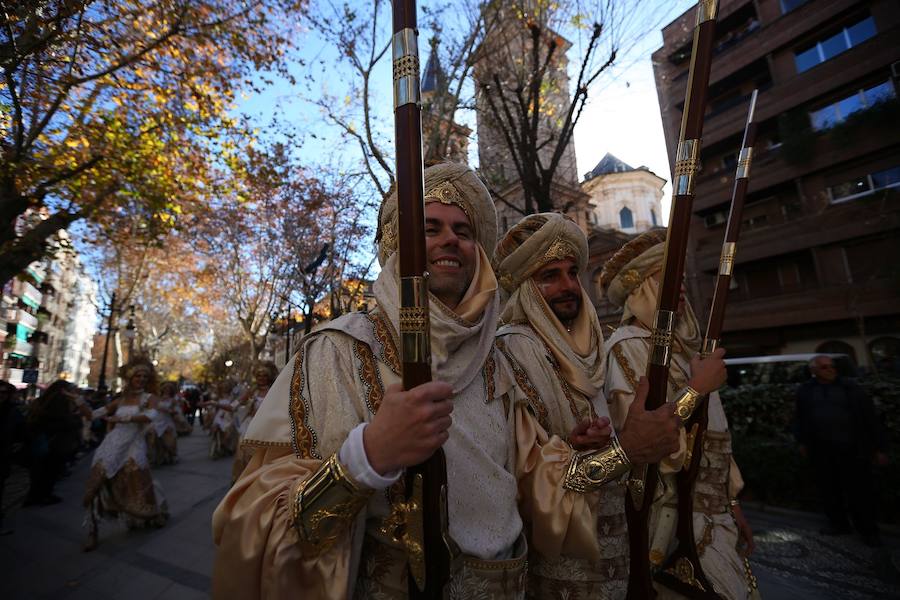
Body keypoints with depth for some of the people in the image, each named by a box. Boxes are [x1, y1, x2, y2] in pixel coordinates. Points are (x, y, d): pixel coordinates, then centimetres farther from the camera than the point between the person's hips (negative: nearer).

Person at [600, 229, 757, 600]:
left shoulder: (680, 346, 11)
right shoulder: (627, 346, -17)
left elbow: (712, 435, 16)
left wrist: (732, 502, 16)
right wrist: (698, 388, -17)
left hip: (712, 512, 8)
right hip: (678, 519, -8)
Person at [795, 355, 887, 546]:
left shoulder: (851, 389, 0)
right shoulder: (805, 391, 7)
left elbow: (869, 418, 2)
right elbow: (801, 419, 14)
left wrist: (879, 448, 1)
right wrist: (803, 442, 13)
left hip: (852, 451, -2)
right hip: (821, 453, 3)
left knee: (860, 492, 4)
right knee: (829, 491, 11)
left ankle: (868, 531, 19)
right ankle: (838, 523, 26)